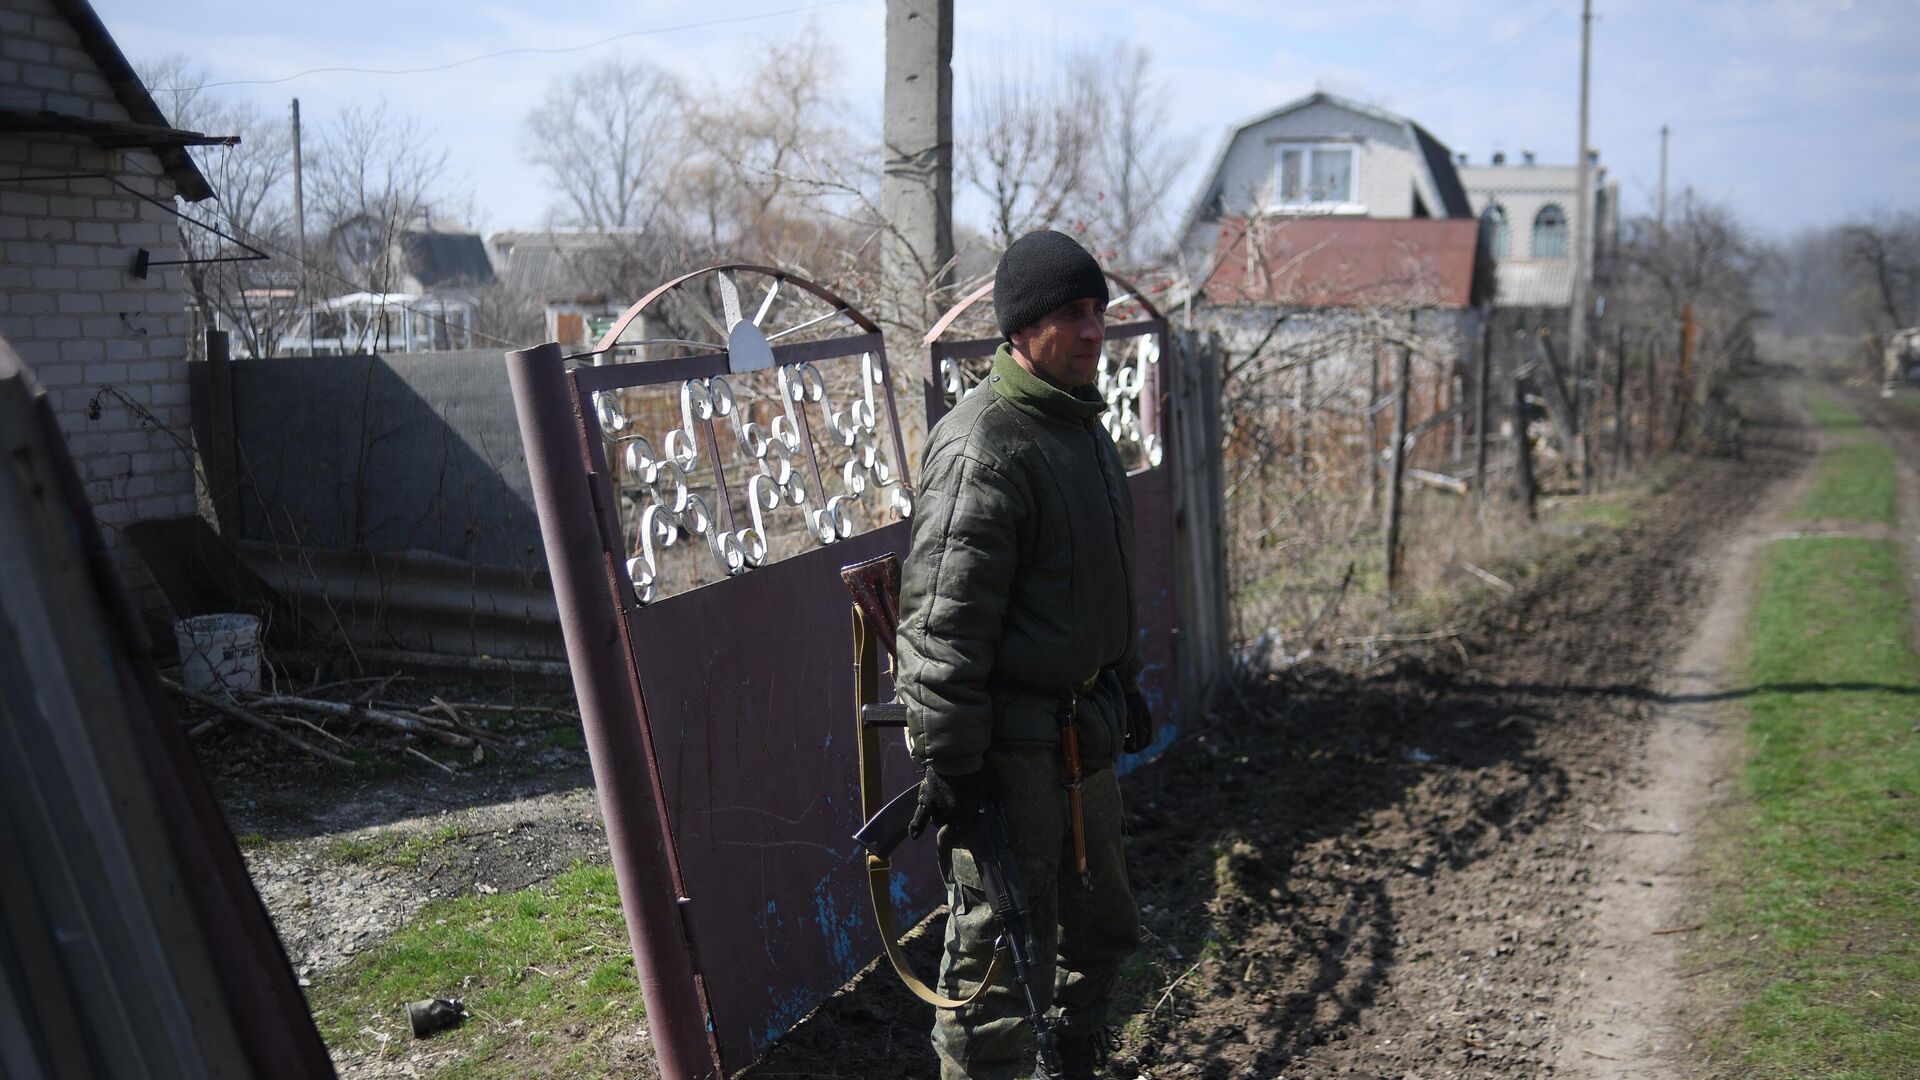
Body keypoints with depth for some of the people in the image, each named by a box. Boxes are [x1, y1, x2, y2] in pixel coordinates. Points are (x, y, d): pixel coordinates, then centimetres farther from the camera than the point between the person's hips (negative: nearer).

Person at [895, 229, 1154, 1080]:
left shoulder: (1082, 422, 11)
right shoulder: (983, 446, -20)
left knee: (1100, 922, 23)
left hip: (1084, 727, 10)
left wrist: (1124, 684, 24)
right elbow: (943, 621, -23)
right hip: (1010, 744, -10)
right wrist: (948, 760, -22)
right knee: (998, 946, 2)